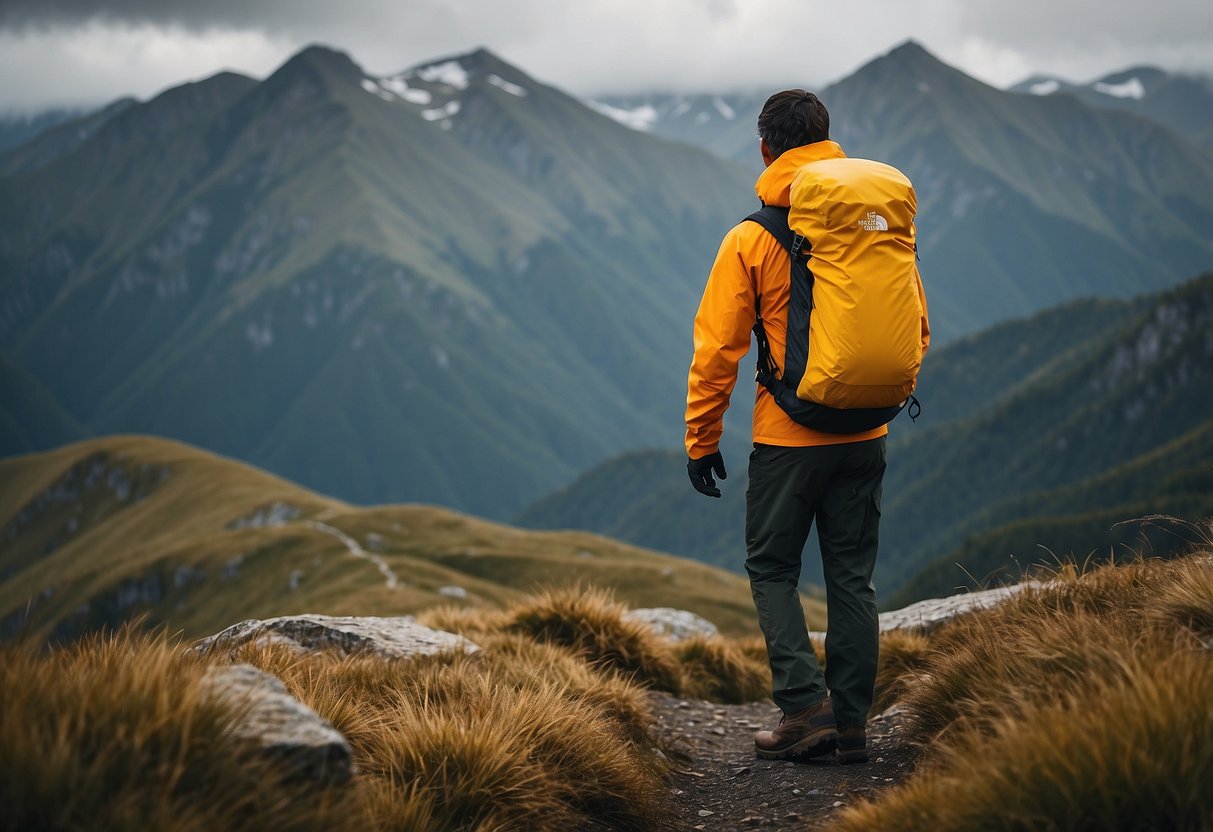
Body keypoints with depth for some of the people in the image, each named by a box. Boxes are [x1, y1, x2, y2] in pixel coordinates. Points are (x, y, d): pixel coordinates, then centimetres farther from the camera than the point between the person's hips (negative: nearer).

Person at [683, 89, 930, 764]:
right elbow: (917, 329, 10)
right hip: (865, 434, 4)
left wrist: (702, 439, 1)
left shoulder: (752, 239, -9)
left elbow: (718, 347, -8)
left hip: (788, 436, -4)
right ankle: (851, 725, 13)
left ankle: (806, 707, -2)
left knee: (773, 568, 10)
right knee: (852, 575, 11)